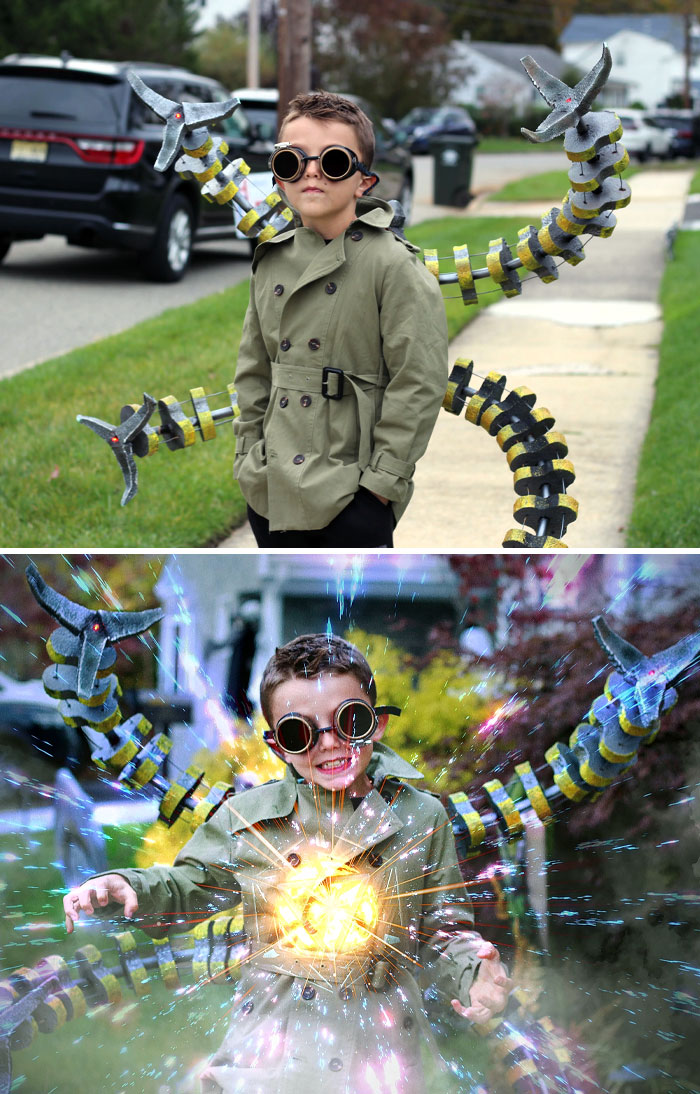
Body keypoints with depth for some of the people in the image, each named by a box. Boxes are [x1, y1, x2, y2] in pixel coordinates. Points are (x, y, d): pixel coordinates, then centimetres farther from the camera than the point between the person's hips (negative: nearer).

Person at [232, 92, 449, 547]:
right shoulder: (273, 261, 8)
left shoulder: (394, 265, -11)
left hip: (352, 501, -6)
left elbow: (419, 383, -13)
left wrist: (382, 478, -14)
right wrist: (249, 454, 9)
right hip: (273, 491, 6)